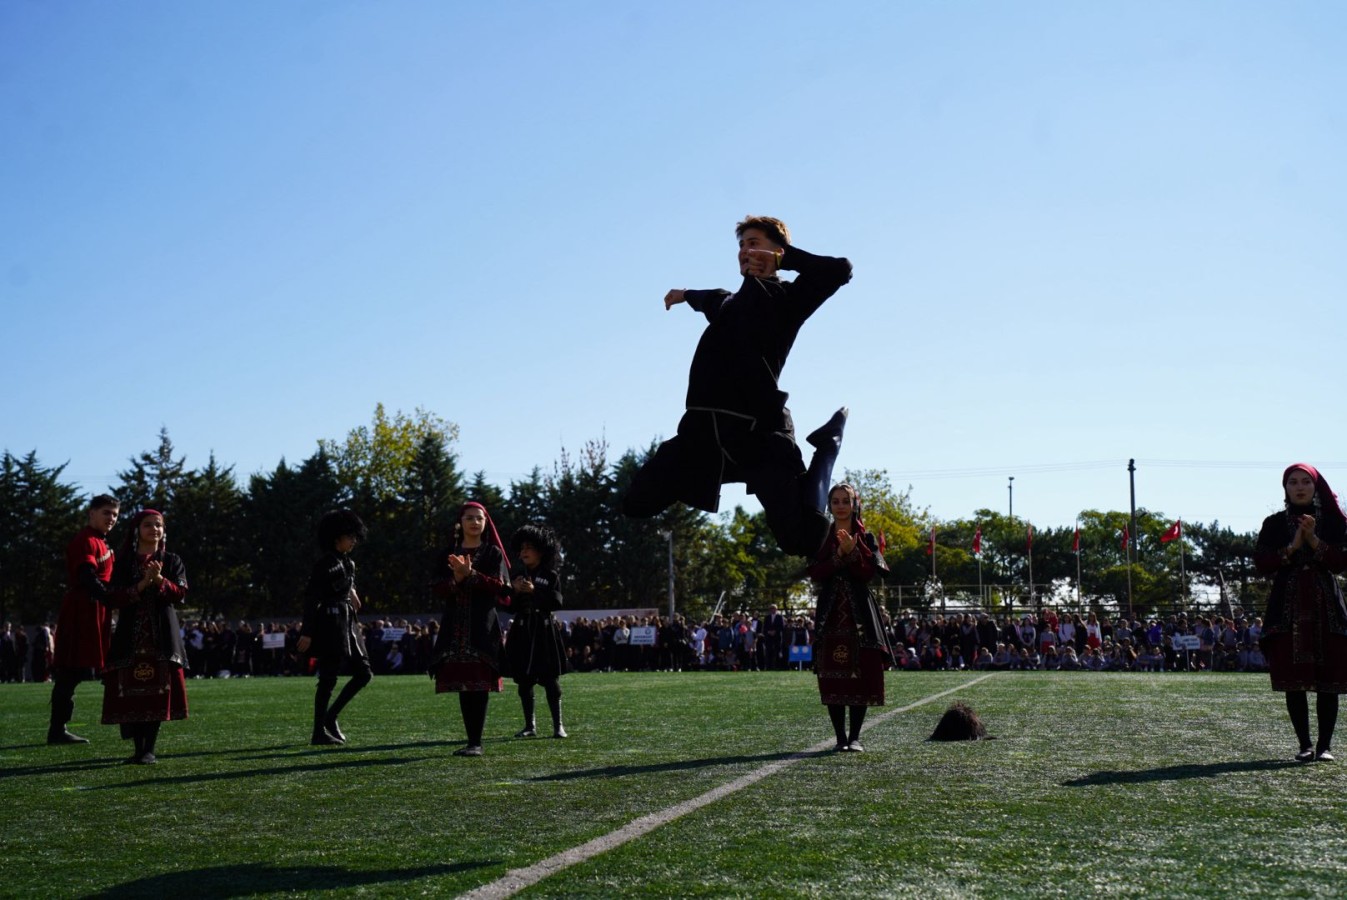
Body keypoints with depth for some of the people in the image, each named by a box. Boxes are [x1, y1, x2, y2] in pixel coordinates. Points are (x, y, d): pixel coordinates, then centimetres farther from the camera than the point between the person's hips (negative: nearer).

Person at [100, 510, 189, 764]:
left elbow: (180, 595, -1)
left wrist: (160, 580, -18)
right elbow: (111, 598, -2)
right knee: (132, 690, -4)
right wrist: (142, 585, -14)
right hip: (131, 635, 0)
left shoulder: (172, 561, 9)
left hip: (162, 635, 0)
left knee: (158, 689, -6)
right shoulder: (124, 562, 8)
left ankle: (150, 750, -2)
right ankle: (138, 748, 5)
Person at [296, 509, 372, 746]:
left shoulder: (347, 562, 13)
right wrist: (307, 633, -21)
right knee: (328, 680, -4)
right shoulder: (326, 563, -13)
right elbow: (311, 598, -17)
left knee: (364, 674, 6)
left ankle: (331, 716, 15)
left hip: (346, 625, 9)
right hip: (330, 626, -9)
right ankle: (319, 733, 4)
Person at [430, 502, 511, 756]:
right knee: (462, 682, 4)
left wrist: (471, 574, -17)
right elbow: (437, 589, 6)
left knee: (480, 683, -7)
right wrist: (456, 578, -13)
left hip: (482, 627, -3)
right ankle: (470, 739, 12)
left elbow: (499, 586, -6)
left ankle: (476, 742, -6)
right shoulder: (449, 554, 13)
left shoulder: (493, 553, 5)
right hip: (455, 627, 4)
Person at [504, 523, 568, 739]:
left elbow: (556, 603, -7)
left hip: (544, 630, -3)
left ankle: (558, 725, 1)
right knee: (524, 680, 3)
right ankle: (530, 725, 12)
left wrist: (535, 591, -16)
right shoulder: (518, 577, 12)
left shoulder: (551, 576, 2)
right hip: (522, 632, 3)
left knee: (550, 679, -4)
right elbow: (511, 607, 9)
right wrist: (515, 591, -9)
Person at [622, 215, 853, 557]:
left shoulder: (787, 297, 5)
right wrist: (686, 295, 69)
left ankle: (828, 444, 12)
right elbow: (711, 300, 51)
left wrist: (783, 257, -2)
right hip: (704, 427, 6)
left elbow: (839, 270, -11)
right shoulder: (730, 302, 25)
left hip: (758, 429, -6)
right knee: (637, 503, 1)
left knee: (802, 540, -16)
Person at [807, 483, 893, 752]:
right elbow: (815, 574, -2)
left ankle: (855, 737, 2)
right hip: (831, 613, 1)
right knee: (832, 676, -2)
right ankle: (841, 736, 5)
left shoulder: (865, 538, 8)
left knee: (861, 675, -4)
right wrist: (839, 555, -12)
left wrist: (852, 552, -16)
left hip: (860, 613, -1)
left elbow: (869, 573, -4)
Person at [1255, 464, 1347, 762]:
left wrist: (1314, 542, -13)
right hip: (1288, 608, 0)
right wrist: (1292, 547, -11)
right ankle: (1304, 744, 4)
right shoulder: (1274, 524, 9)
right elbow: (1261, 563, 0)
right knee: (1294, 681, -3)